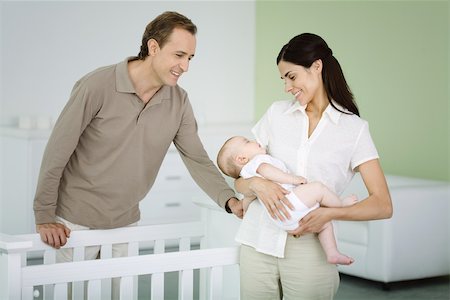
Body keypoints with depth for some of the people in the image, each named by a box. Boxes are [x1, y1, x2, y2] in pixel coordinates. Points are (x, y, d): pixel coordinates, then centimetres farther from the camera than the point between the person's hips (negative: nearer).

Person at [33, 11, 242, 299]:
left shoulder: (179, 101, -4)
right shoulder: (98, 86, -19)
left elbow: (197, 159, -1)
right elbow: (57, 152, -15)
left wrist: (230, 200, -18)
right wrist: (44, 218, -12)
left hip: (125, 223, 5)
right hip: (75, 222, -4)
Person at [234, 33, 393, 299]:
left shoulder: (354, 129, 1)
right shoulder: (277, 114, 10)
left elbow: (383, 205, -4)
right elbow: (240, 181, 10)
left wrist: (330, 213, -20)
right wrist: (256, 183, -13)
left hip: (309, 250, -2)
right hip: (259, 242, 3)